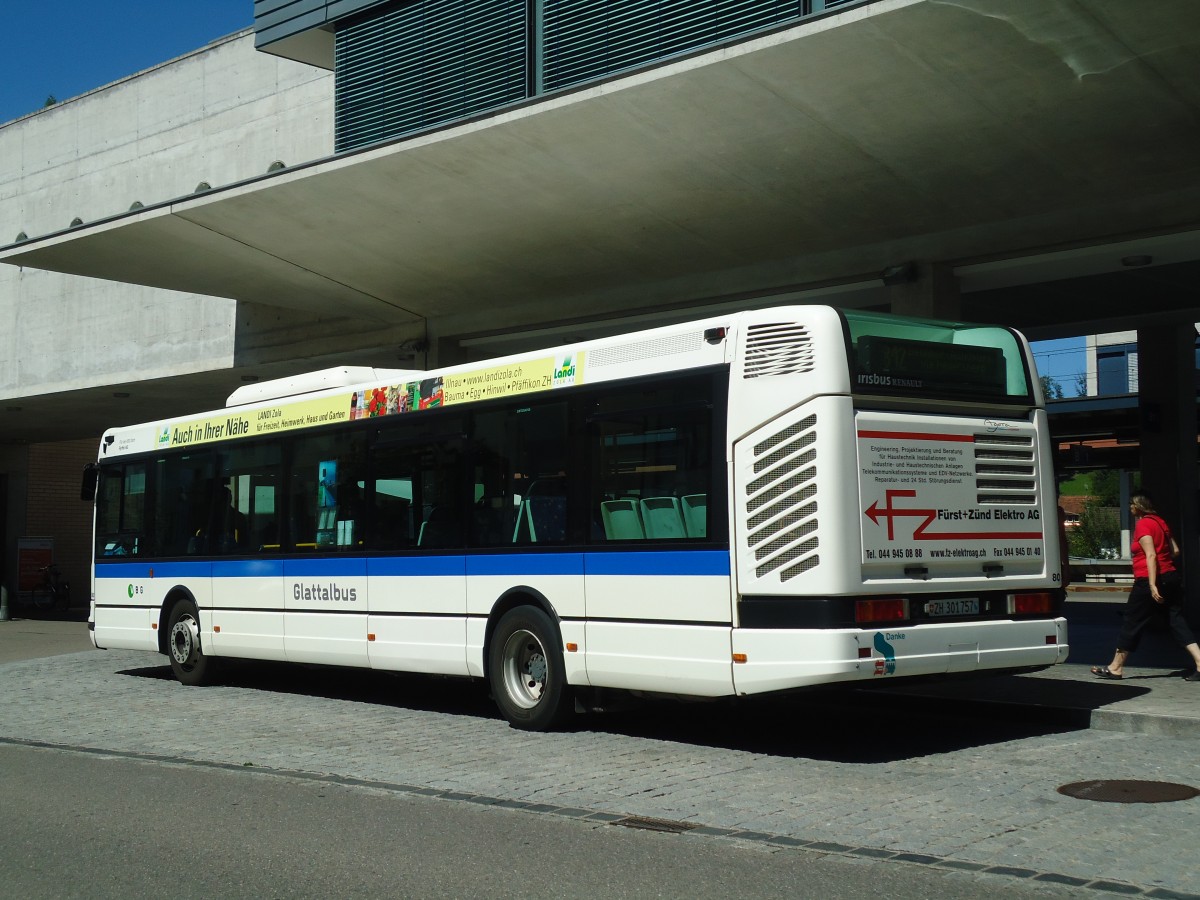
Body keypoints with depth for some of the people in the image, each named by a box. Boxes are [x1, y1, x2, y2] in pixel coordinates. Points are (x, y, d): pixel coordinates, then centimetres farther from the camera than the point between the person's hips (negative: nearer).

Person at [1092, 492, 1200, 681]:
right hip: (1172, 576, 8)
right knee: (1177, 621, 6)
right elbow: (1175, 551, 14)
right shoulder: (1160, 522, 13)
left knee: (1132, 622, 2)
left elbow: (1151, 555, -20)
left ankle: (1115, 668, 10)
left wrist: (1152, 585, -24)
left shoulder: (1143, 525, -11)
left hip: (1149, 581, -8)